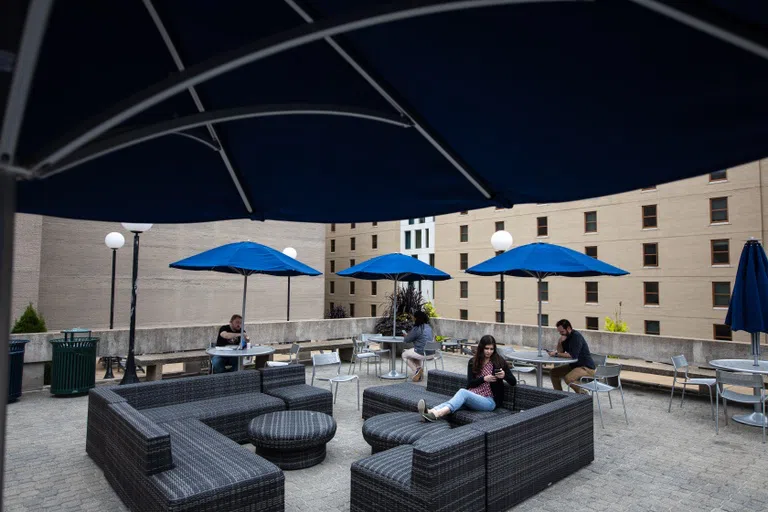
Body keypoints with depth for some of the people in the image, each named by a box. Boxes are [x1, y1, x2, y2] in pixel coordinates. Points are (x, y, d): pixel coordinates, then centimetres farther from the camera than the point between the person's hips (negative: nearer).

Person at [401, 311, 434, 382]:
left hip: (422, 353, -8)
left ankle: (416, 371, 8)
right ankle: (421, 372, 29)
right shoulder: (429, 327, 6)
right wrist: (409, 335, 23)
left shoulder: (417, 329, -17)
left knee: (404, 354, 19)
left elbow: (406, 340, -10)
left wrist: (406, 336, 14)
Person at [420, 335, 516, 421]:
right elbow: (470, 383, 3)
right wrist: (484, 379, -14)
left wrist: (504, 375, -18)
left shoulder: (500, 361, 4)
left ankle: (437, 414, -56)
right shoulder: (473, 362, 11)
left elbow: (513, 382, 5)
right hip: (472, 396, 4)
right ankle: (431, 412, -58)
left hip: (490, 401, -3)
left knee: (463, 392, -33)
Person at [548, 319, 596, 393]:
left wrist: (556, 354, -22)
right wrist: (560, 342, -16)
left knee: (568, 378, -31)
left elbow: (573, 355, -29)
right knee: (553, 372, 4)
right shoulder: (566, 336, 7)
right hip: (574, 365, 9)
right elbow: (560, 352, 2)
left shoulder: (576, 336, -20)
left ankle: (583, 394, -6)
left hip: (587, 367, -9)